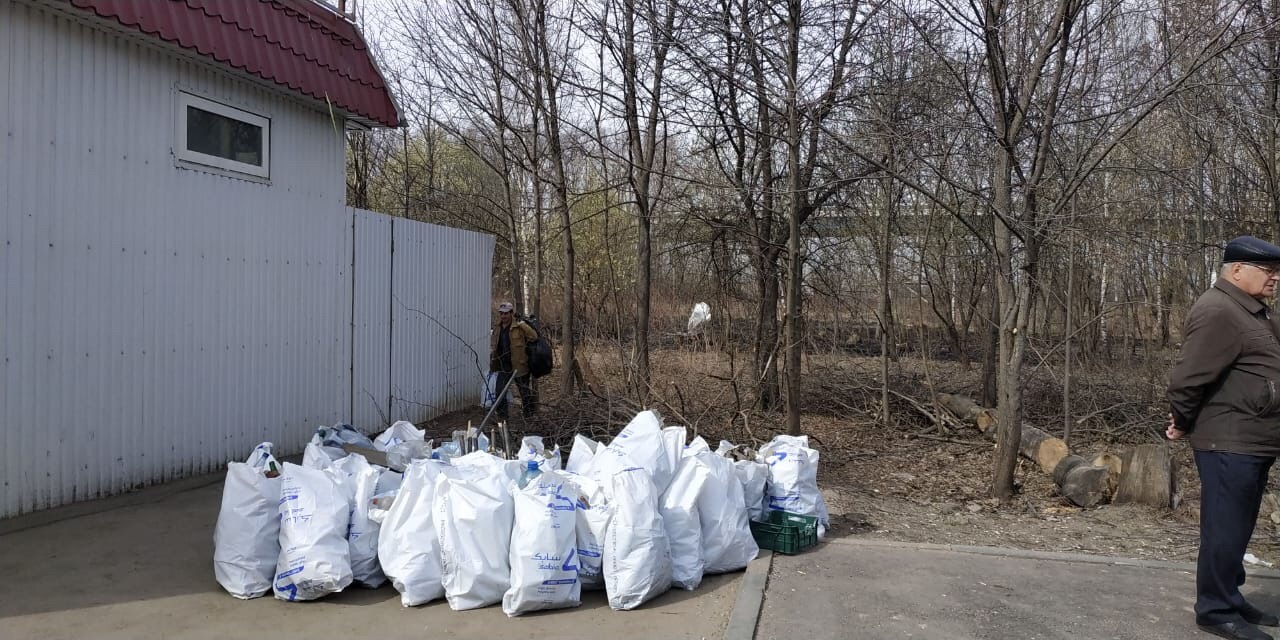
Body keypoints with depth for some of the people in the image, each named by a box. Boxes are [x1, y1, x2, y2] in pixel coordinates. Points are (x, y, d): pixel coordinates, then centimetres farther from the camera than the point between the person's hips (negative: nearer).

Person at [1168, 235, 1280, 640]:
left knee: (1238, 529, 18)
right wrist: (1185, 423, -7)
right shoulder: (1219, 311, -18)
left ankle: (1230, 600, 30)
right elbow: (1188, 377, -23)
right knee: (1225, 530, -1)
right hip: (1229, 443, -10)